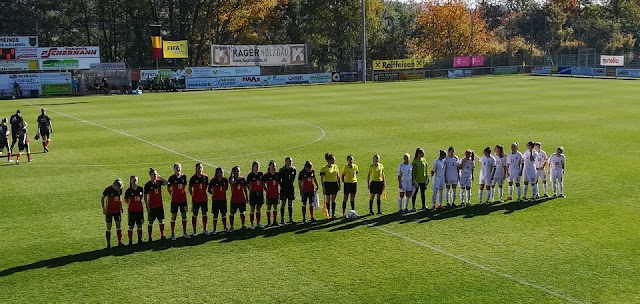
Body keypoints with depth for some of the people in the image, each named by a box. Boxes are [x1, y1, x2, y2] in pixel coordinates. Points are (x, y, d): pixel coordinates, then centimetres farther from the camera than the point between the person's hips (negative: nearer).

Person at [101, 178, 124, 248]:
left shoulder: (120, 189, -2)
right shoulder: (108, 189, -15)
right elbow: (102, 198, -5)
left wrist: (121, 207, 12)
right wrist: (103, 208, -10)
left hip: (117, 210, 4)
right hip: (109, 211, -4)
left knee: (119, 226, 6)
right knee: (108, 227, 1)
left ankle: (120, 242, 14)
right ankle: (108, 243, 8)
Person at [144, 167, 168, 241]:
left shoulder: (159, 182, 2)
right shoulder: (147, 185, -9)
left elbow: (166, 182, -13)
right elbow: (145, 197, -7)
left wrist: (160, 177, -10)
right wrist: (147, 207, -11)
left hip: (160, 205, 4)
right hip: (152, 207, -4)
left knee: (161, 221, 9)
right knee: (151, 222, 4)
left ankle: (162, 236, 18)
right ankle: (150, 237, 13)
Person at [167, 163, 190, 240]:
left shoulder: (184, 176, 2)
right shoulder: (172, 178, -7)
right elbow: (168, 188, 3)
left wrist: (182, 194, 12)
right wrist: (172, 194, 2)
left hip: (183, 199, 3)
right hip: (175, 200, -3)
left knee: (184, 216, 8)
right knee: (173, 216, 1)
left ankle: (184, 233, 18)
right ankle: (173, 234, 10)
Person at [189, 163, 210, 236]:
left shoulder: (205, 177, 0)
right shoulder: (193, 177, -8)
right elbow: (190, 188, 1)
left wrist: (205, 193, 9)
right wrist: (192, 195, -2)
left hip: (204, 198, 3)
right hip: (196, 199, -3)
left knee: (204, 214, 10)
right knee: (195, 214, 3)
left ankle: (205, 229, 21)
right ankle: (195, 231, 11)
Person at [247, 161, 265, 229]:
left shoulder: (261, 174, 6)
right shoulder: (250, 175, -5)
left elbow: (263, 184, 12)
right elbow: (248, 185, -5)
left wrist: (265, 190, 6)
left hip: (260, 193, 4)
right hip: (253, 193, -4)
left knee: (258, 209, 11)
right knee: (252, 209, 2)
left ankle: (258, 223, 20)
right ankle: (252, 224, 9)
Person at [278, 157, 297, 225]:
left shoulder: (293, 169, 5)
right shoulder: (282, 170, -7)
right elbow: (278, 179, -5)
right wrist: (281, 185, -8)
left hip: (291, 189, 4)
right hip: (284, 189, -4)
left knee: (290, 204, 9)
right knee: (283, 204, -2)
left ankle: (290, 219, 16)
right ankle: (282, 220, 1)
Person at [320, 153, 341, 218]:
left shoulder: (335, 166, 7)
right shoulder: (324, 168, -8)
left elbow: (338, 176, 14)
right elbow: (322, 178, -8)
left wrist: (339, 185, 11)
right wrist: (323, 187, -13)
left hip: (335, 184, 4)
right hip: (327, 184, -4)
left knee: (333, 200, 7)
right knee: (328, 200, 2)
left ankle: (333, 214, 11)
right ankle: (328, 213, 12)